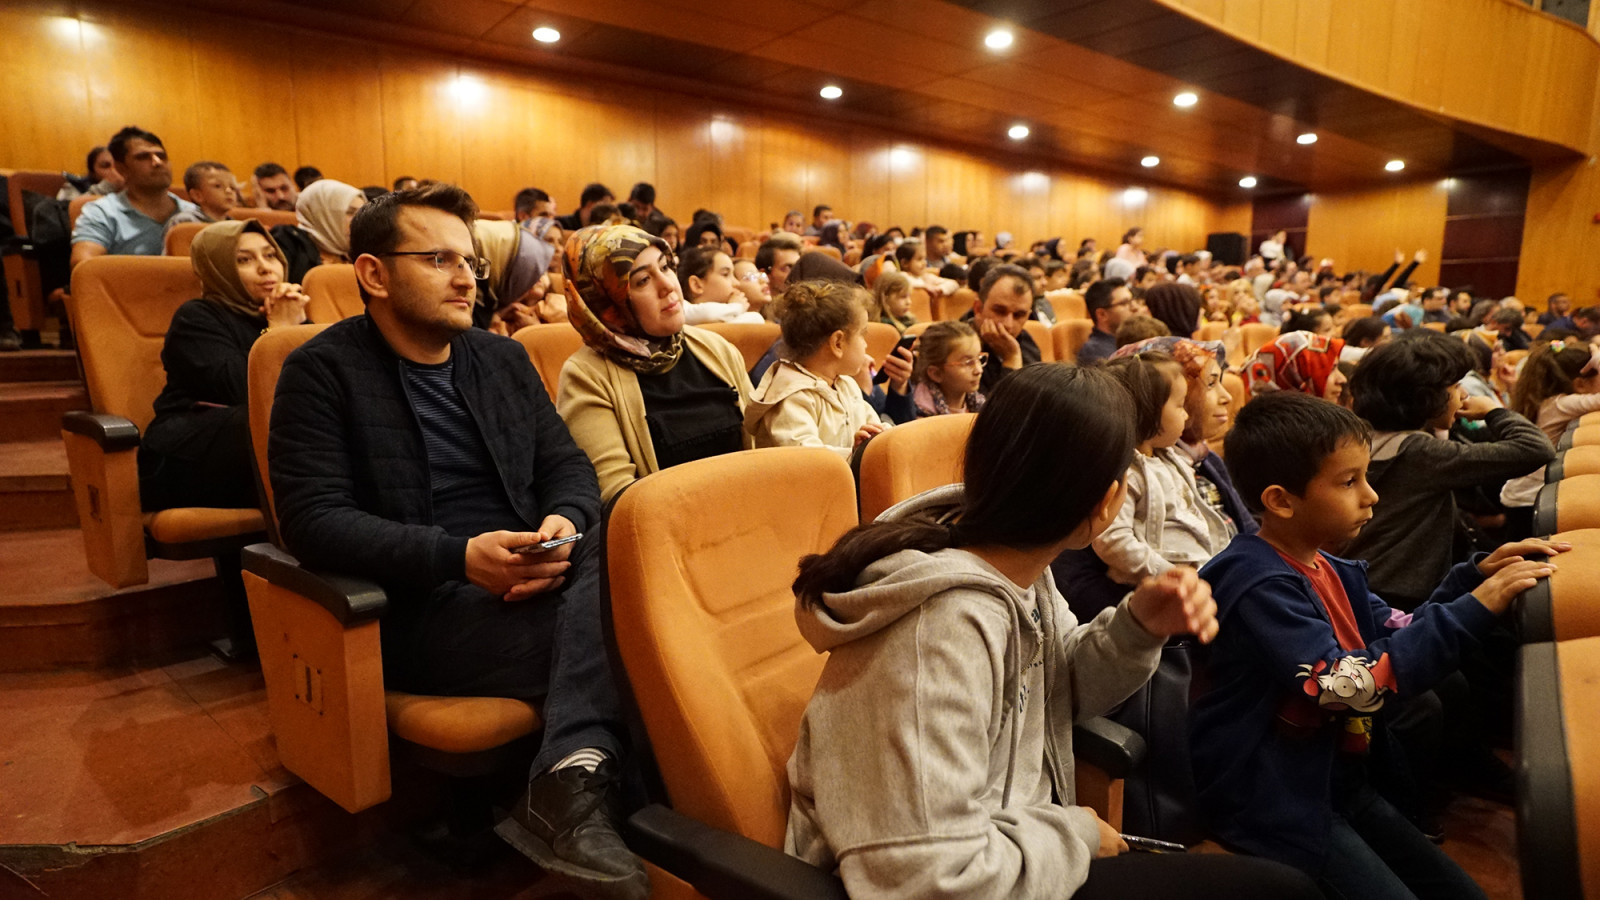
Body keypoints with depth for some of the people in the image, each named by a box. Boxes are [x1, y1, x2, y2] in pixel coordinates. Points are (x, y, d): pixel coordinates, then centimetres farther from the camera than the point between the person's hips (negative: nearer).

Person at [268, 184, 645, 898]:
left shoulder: (502, 357, 18)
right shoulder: (322, 371, 1)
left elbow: (567, 464, 15)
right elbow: (314, 521, -10)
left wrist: (566, 524, -11)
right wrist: (461, 558, -24)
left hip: (533, 581, 6)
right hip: (417, 611, -5)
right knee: (611, 628, -31)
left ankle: (570, 782, -36)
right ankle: (576, 783, -23)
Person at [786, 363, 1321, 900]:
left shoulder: (1016, 565, -7)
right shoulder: (947, 629, -34)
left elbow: (1055, 687, 8)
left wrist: (1139, 628, -12)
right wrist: (1075, 832, -17)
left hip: (1007, 839, 8)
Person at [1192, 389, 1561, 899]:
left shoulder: (1331, 571, 6)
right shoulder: (1259, 585, -26)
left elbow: (1403, 636, 13)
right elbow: (1354, 685, -31)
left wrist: (1475, 576, 0)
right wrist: (1475, 607, -26)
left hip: (1339, 783, 9)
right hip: (1276, 806, -9)